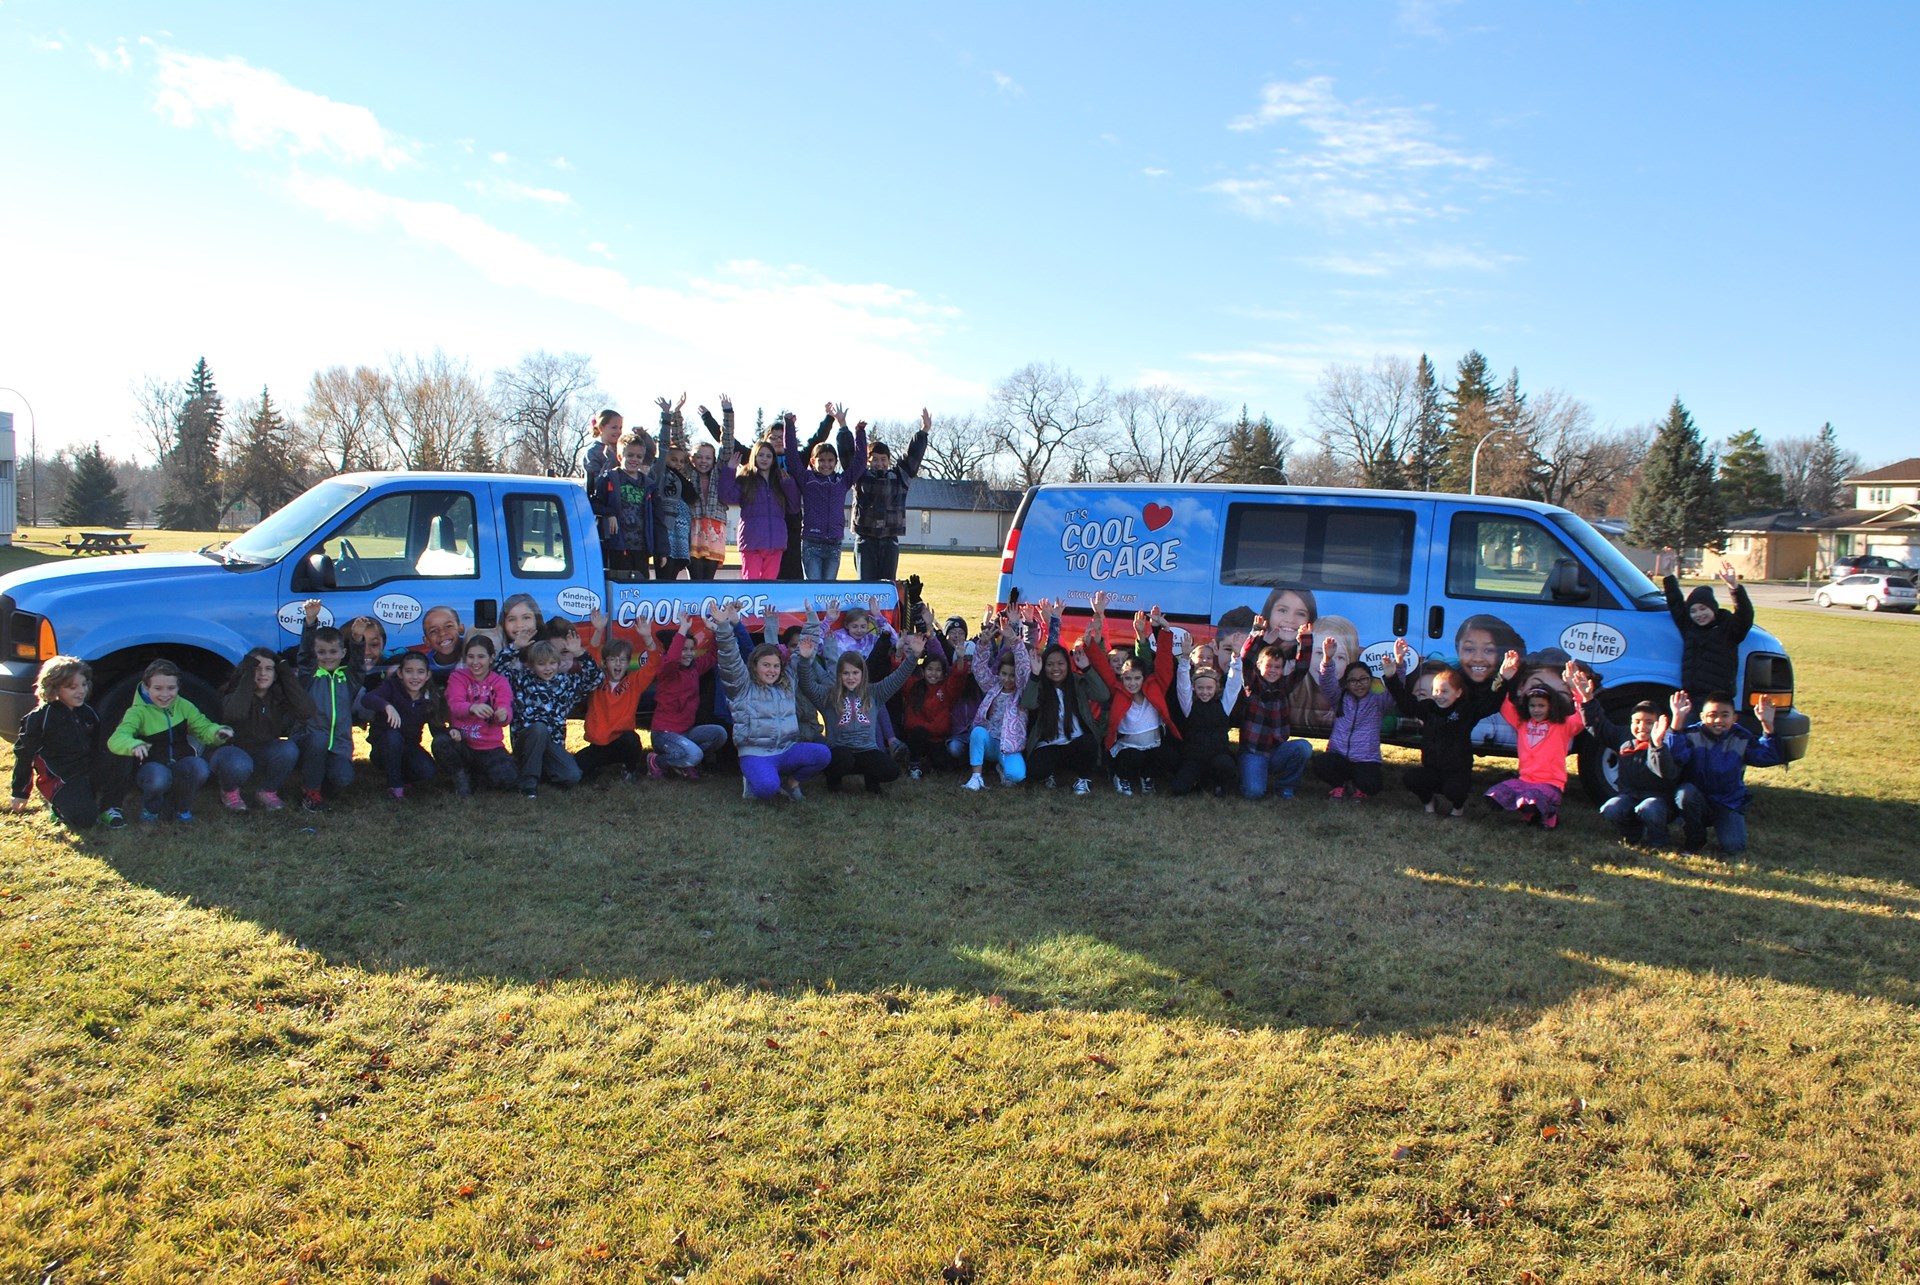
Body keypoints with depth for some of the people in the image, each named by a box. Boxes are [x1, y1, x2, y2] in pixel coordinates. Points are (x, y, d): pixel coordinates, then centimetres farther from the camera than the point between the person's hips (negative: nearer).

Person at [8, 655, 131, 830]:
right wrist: (20, 794, 3)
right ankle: (59, 804, 6)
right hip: (60, 780, -5)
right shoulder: (39, 718, -9)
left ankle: (106, 808, -5)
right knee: (84, 819, -28)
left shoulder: (87, 713, 8)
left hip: (90, 770, 5)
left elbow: (100, 747, 20)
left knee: (118, 762, -26)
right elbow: (24, 755, -2)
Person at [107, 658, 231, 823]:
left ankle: (181, 807, -1)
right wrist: (134, 745, -52)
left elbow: (204, 727, -2)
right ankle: (150, 808, -1)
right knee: (159, 776, -37)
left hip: (180, 767, 3)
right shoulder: (138, 711, -14)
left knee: (199, 766, -30)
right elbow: (116, 739, -27)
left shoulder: (183, 706, -1)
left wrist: (218, 732, -28)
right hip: (151, 768, -3)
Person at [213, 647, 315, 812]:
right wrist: (247, 676, -34)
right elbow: (234, 714, -40)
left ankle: (267, 792, -2)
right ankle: (229, 792, -1)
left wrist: (288, 675, -24)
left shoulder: (279, 695, -6)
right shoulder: (234, 693, -15)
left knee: (288, 749, -28)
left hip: (263, 755, 3)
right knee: (239, 765, -38)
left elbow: (307, 712, -26)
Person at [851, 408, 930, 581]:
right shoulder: (860, 477, 4)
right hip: (865, 540, -2)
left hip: (890, 542, 2)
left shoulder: (899, 477, 10)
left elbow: (912, 456, 6)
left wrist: (923, 433, -1)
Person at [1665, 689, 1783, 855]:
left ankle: (1722, 827, 16)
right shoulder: (1692, 735, -12)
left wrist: (1767, 726, -28)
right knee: (1685, 792, -36)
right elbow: (1676, 757, -32)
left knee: (1734, 847, -23)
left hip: (1729, 805, 1)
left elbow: (1770, 758, -16)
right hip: (1697, 802, -1)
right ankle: (1695, 840, -9)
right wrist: (1678, 720, -43)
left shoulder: (1742, 738, -3)